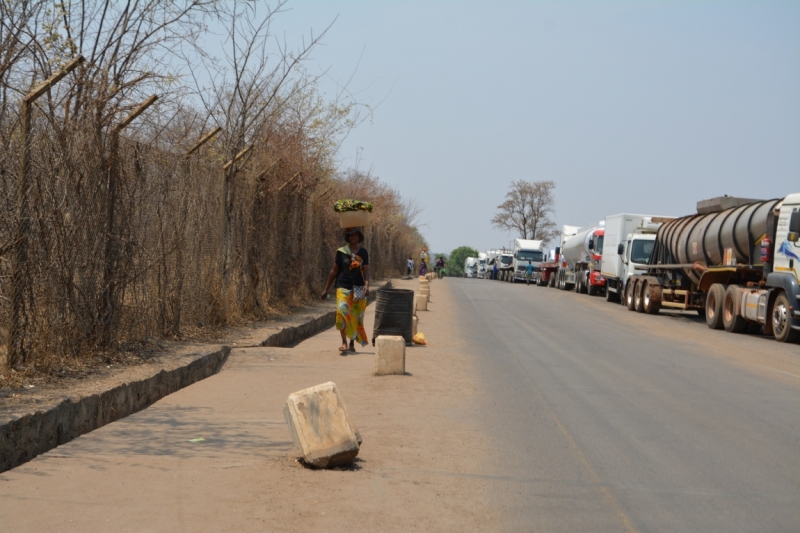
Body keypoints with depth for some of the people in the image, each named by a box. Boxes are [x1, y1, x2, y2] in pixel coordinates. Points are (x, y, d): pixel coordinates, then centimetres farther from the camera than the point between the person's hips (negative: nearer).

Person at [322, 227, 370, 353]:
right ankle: (344, 342, -22)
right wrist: (326, 289, 10)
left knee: (356, 317, 4)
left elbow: (366, 271, 2)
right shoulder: (341, 252, 4)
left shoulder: (363, 252, 7)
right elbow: (334, 271, 10)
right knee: (342, 312, -21)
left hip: (358, 288, 2)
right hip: (343, 287, -2)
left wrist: (367, 286, -16)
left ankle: (352, 343, 17)